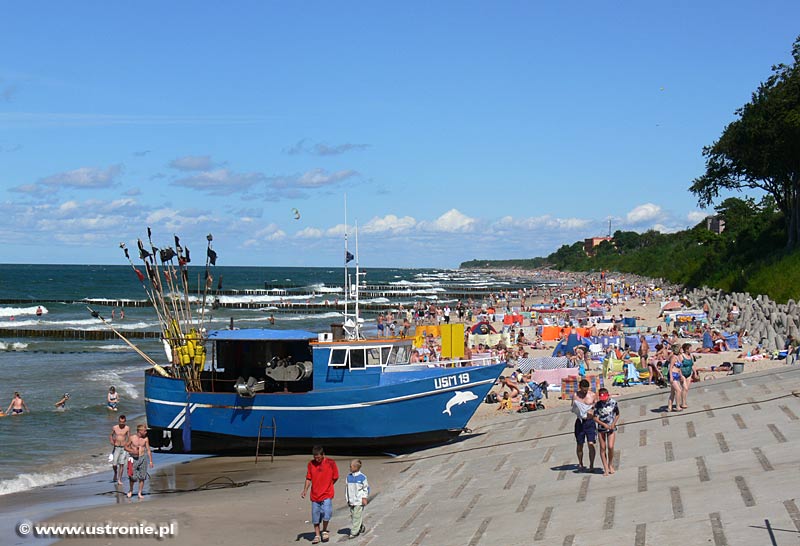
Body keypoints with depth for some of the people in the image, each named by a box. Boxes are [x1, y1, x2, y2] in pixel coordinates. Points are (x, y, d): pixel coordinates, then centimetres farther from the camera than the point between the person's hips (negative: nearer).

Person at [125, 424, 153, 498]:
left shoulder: (145, 439, 2)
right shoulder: (132, 438, -4)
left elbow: (148, 450, 6)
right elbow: (126, 447, 5)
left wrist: (151, 461, 3)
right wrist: (132, 451, -13)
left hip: (142, 459, 2)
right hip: (134, 459, -2)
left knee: (142, 477, 0)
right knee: (133, 477, -4)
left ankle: (140, 493, 9)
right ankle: (131, 490, 23)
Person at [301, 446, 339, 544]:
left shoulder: (331, 463, -6)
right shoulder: (311, 464, 2)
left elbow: (335, 477, 4)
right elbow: (308, 478, 7)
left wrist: (327, 486, 6)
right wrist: (305, 490, -5)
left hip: (327, 495, -3)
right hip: (315, 495, 3)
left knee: (326, 514, -16)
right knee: (315, 517, 7)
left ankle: (324, 531, 10)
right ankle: (317, 535, 22)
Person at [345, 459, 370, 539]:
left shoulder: (362, 477, -8)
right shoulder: (349, 477, 5)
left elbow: (366, 488, 0)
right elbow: (347, 488, 13)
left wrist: (364, 498, -5)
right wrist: (347, 499, 12)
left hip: (359, 501, -5)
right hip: (351, 501, 5)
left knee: (357, 516, -7)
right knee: (352, 516, 9)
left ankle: (354, 532, -4)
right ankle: (361, 528, 26)